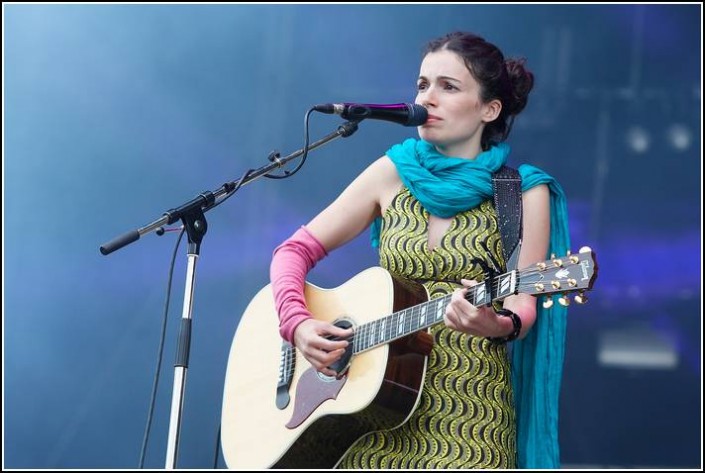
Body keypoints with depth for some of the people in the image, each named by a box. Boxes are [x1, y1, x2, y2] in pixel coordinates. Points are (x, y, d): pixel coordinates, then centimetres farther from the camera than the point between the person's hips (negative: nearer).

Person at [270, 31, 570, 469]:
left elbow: (523, 306, -8)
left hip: (468, 412, -2)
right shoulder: (393, 173, 6)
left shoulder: (523, 193, 0)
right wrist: (298, 323, -10)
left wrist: (499, 325, -30)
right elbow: (295, 250, 8)